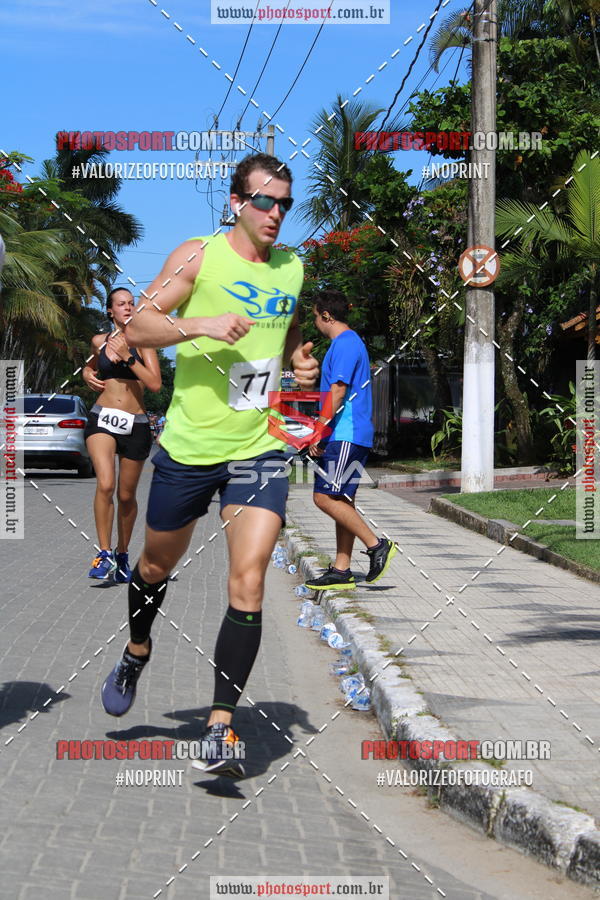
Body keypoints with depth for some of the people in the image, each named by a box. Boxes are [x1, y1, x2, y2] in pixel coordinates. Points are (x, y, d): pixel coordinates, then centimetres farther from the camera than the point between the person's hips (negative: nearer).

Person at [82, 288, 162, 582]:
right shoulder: (99, 342, 7)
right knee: (105, 484, -23)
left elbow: (155, 384, -12)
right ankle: (104, 554, -17)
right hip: (102, 419, 0)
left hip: (135, 425, 0)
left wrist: (127, 356, -17)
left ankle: (122, 554, 29)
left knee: (126, 496, 9)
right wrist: (88, 375, 8)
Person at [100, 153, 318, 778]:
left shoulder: (293, 270, 8)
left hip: (258, 448, 2)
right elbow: (137, 328, -10)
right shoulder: (198, 256, -5)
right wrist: (201, 324, -25)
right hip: (189, 444, -2)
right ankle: (136, 654, 50)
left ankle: (219, 732, -9)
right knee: (157, 563, 17)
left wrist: (300, 364, 5)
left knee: (248, 581, -13)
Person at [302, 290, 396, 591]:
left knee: (325, 497, -12)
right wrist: (322, 432, 25)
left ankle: (376, 545, -8)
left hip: (345, 437, -10)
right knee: (340, 500, 9)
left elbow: (337, 392, -19)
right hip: (346, 437, 10)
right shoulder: (350, 342, 21)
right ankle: (341, 571, 10)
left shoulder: (344, 344, -12)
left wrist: (319, 432, -19)